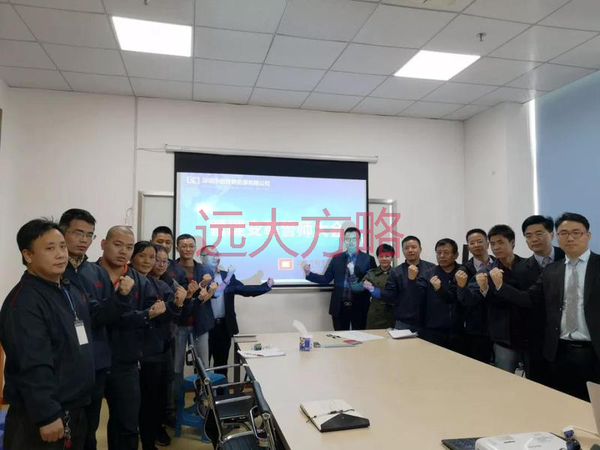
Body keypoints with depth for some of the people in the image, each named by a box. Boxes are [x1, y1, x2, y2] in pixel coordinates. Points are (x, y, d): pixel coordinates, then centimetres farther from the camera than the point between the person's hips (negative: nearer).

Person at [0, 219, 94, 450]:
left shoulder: (74, 290, 8)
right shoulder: (23, 302, -21)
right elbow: (33, 366, -25)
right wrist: (47, 415, -24)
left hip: (76, 410, 9)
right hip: (39, 417, -8)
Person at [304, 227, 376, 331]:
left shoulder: (368, 259, 1)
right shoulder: (337, 258, 7)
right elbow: (326, 279, 5)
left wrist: (354, 272, -15)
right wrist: (309, 274, -9)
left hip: (359, 308, -2)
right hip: (340, 307, 2)